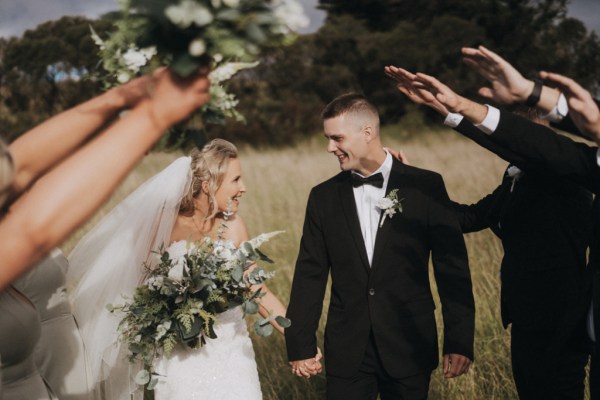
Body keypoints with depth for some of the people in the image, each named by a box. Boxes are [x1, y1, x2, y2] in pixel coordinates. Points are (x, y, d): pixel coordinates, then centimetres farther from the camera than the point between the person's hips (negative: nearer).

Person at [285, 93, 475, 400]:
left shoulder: (425, 186, -3)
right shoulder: (324, 197, 5)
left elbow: (452, 267, -4)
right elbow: (310, 275, 6)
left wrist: (459, 341, -7)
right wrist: (300, 346, 3)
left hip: (410, 348, -2)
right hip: (347, 351, 2)